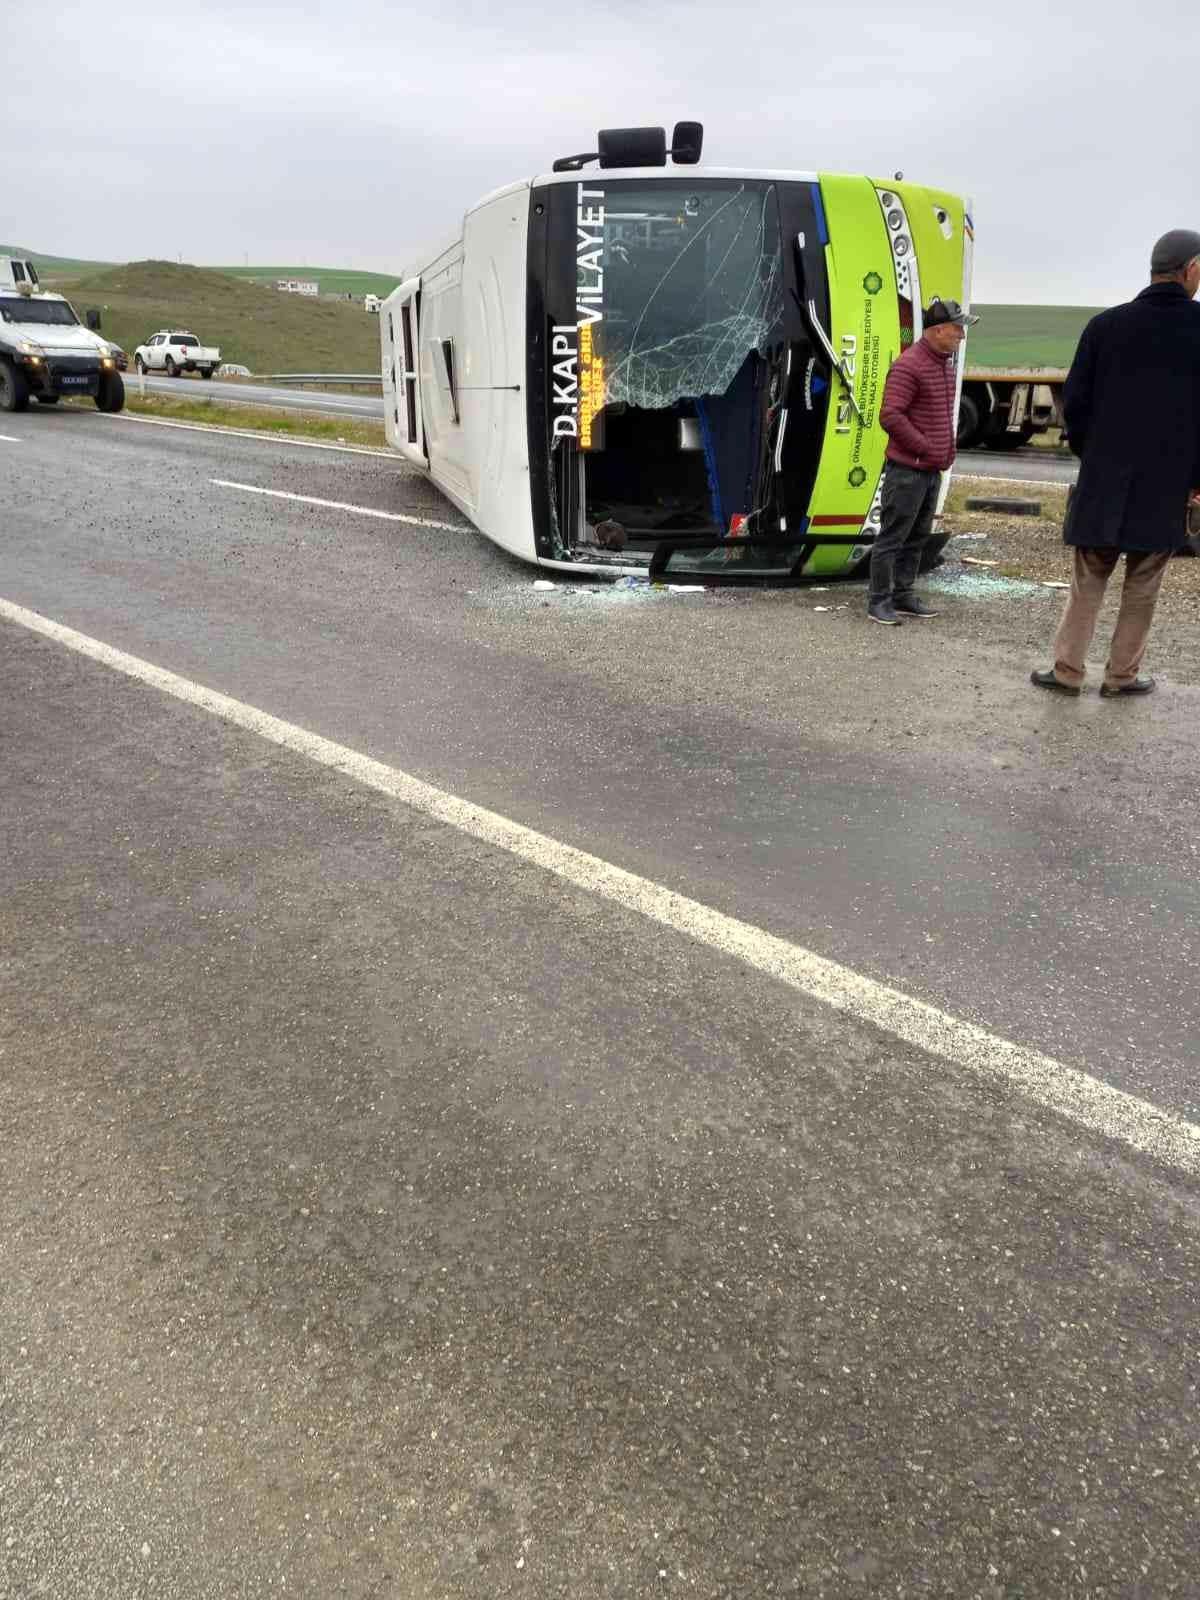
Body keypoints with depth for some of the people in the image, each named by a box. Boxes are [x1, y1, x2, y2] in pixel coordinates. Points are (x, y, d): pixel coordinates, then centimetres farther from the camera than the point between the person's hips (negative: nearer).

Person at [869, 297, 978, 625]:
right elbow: (890, 416, -20)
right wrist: (926, 448, -17)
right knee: (892, 537, -4)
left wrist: (947, 449, 16)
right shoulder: (908, 366, -14)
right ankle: (879, 602, 2)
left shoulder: (946, 365, 16)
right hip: (907, 469, -9)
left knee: (917, 537, 13)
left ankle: (903, 596, 21)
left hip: (933, 469, 9)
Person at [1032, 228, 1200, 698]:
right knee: (1141, 588, 9)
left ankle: (1067, 670, 11)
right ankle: (1121, 676, 15)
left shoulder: (1105, 325, -2)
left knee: (1087, 582, 10)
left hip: (1103, 481, 1)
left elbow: (1074, 402, 0)